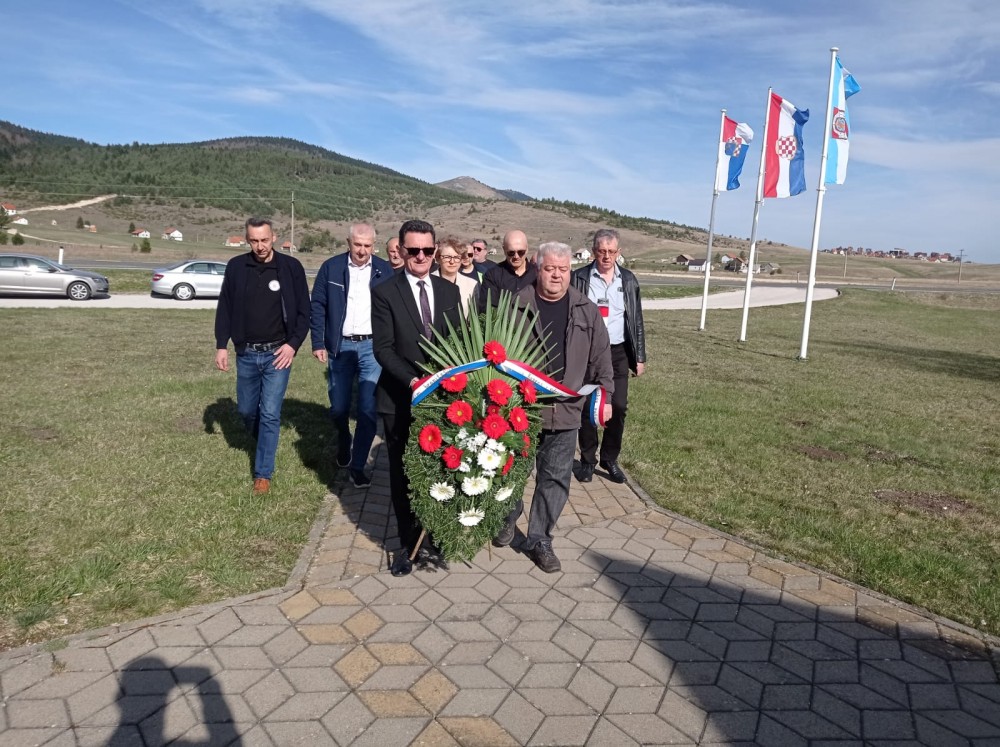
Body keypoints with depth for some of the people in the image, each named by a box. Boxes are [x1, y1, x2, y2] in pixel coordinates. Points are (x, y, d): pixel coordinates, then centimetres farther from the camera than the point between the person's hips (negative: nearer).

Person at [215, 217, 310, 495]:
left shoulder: (291, 267, -5)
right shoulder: (236, 267, 1)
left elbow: (303, 311, -2)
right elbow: (224, 309, 7)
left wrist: (293, 344, -11)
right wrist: (221, 345, 2)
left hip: (277, 354, -3)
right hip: (246, 354, 3)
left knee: (270, 414, -3)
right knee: (246, 410, 14)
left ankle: (263, 473, 9)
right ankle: (265, 443, 44)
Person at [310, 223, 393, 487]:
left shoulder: (385, 270, 1)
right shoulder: (331, 267, 1)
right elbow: (318, 306, 3)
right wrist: (318, 343, -3)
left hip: (372, 347, 0)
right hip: (340, 346, 1)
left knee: (368, 410, -3)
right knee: (338, 408, 9)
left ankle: (357, 465, 12)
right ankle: (343, 442, 42)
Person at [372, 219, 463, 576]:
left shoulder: (450, 290, 6)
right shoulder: (384, 292, -5)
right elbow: (383, 348, -10)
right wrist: (413, 380, -23)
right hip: (400, 400, -2)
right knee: (403, 473, 10)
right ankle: (408, 542, 27)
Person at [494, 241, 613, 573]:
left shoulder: (586, 311, 3)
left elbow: (600, 356, 6)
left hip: (565, 410, 2)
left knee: (555, 478, 7)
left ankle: (539, 539, 23)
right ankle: (508, 517, 42)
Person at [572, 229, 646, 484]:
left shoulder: (628, 279, 5)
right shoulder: (579, 278, -3)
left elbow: (636, 320, 8)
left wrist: (640, 357, 7)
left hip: (618, 352, 2)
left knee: (619, 407, 2)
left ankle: (610, 459, 20)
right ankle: (588, 460, 21)